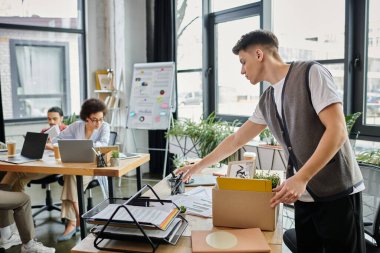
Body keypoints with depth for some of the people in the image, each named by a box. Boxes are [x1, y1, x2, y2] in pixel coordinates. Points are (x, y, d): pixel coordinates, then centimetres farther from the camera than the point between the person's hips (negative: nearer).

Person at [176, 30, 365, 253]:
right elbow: (236, 140, 19)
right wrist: (198, 166, 23)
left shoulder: (311, 73, -9)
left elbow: (337, 131, -17)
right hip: (304, 196, 6)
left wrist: (300, 178, -23)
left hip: (336, 193, -6)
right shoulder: (266, 100, 11)